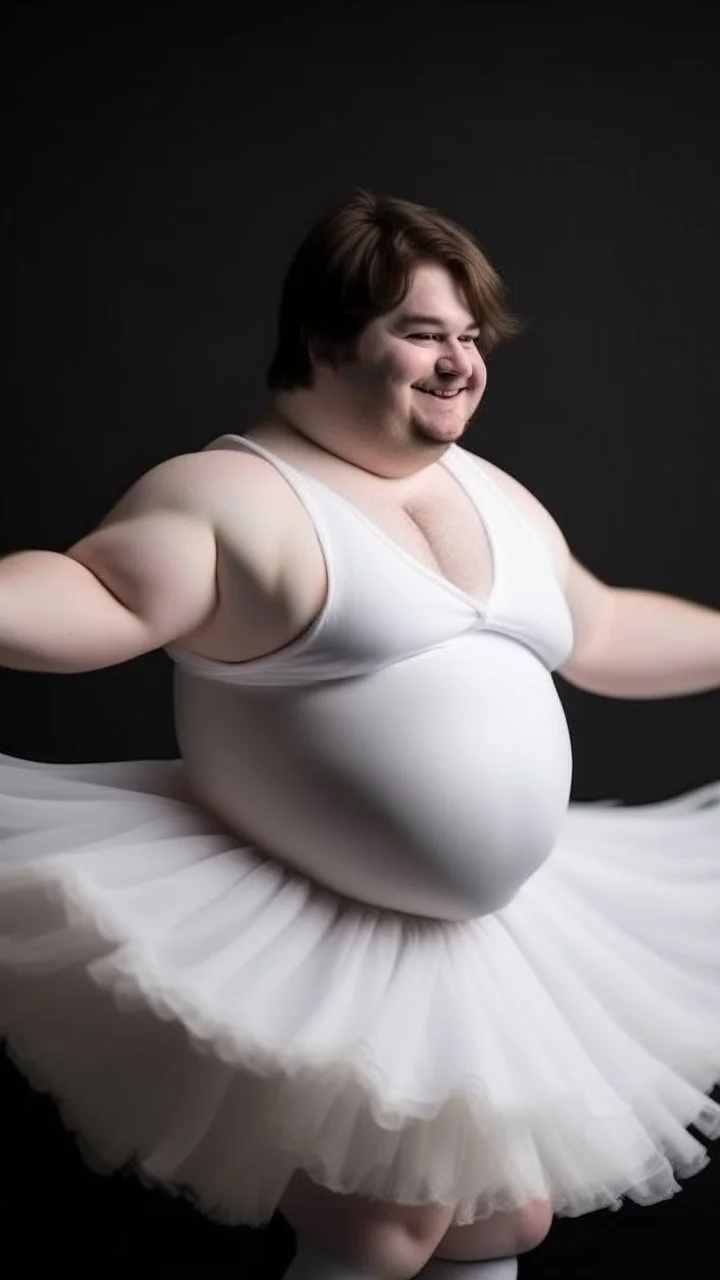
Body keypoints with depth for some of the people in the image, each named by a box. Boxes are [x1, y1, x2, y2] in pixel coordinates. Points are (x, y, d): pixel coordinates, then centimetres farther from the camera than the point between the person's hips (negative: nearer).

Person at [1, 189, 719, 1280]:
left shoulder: (494, 494, 12)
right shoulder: (231, 493, -12)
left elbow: (606, 633, 23)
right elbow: (96, 597, -27)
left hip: (500, 936, 8)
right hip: (321, 942, -7)